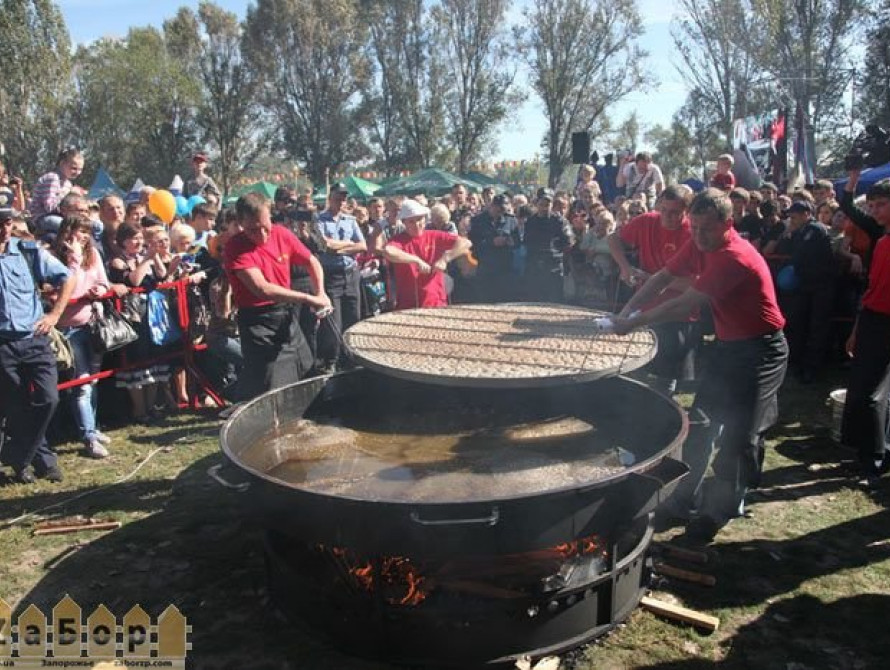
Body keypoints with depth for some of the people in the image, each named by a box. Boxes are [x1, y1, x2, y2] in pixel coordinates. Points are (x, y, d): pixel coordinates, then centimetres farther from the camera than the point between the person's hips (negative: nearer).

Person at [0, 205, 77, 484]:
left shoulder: (29, 251, 0)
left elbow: (68, 279, 6)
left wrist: (54, 315, -1)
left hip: (35, 340, 1)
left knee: (48, 398, -7)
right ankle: (43, 459, 22)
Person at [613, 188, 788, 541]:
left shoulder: (736, 258, -28)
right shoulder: (698, 245, -3)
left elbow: (685, 304, -31)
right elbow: (662, 278, -1)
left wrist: (636, 321, -26)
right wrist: (627, 309, -14)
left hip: (760, 350, -8)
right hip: (728, 344, 8)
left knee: (737, 433, -5)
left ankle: (721, 509, 9)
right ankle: (685, 491, 24)